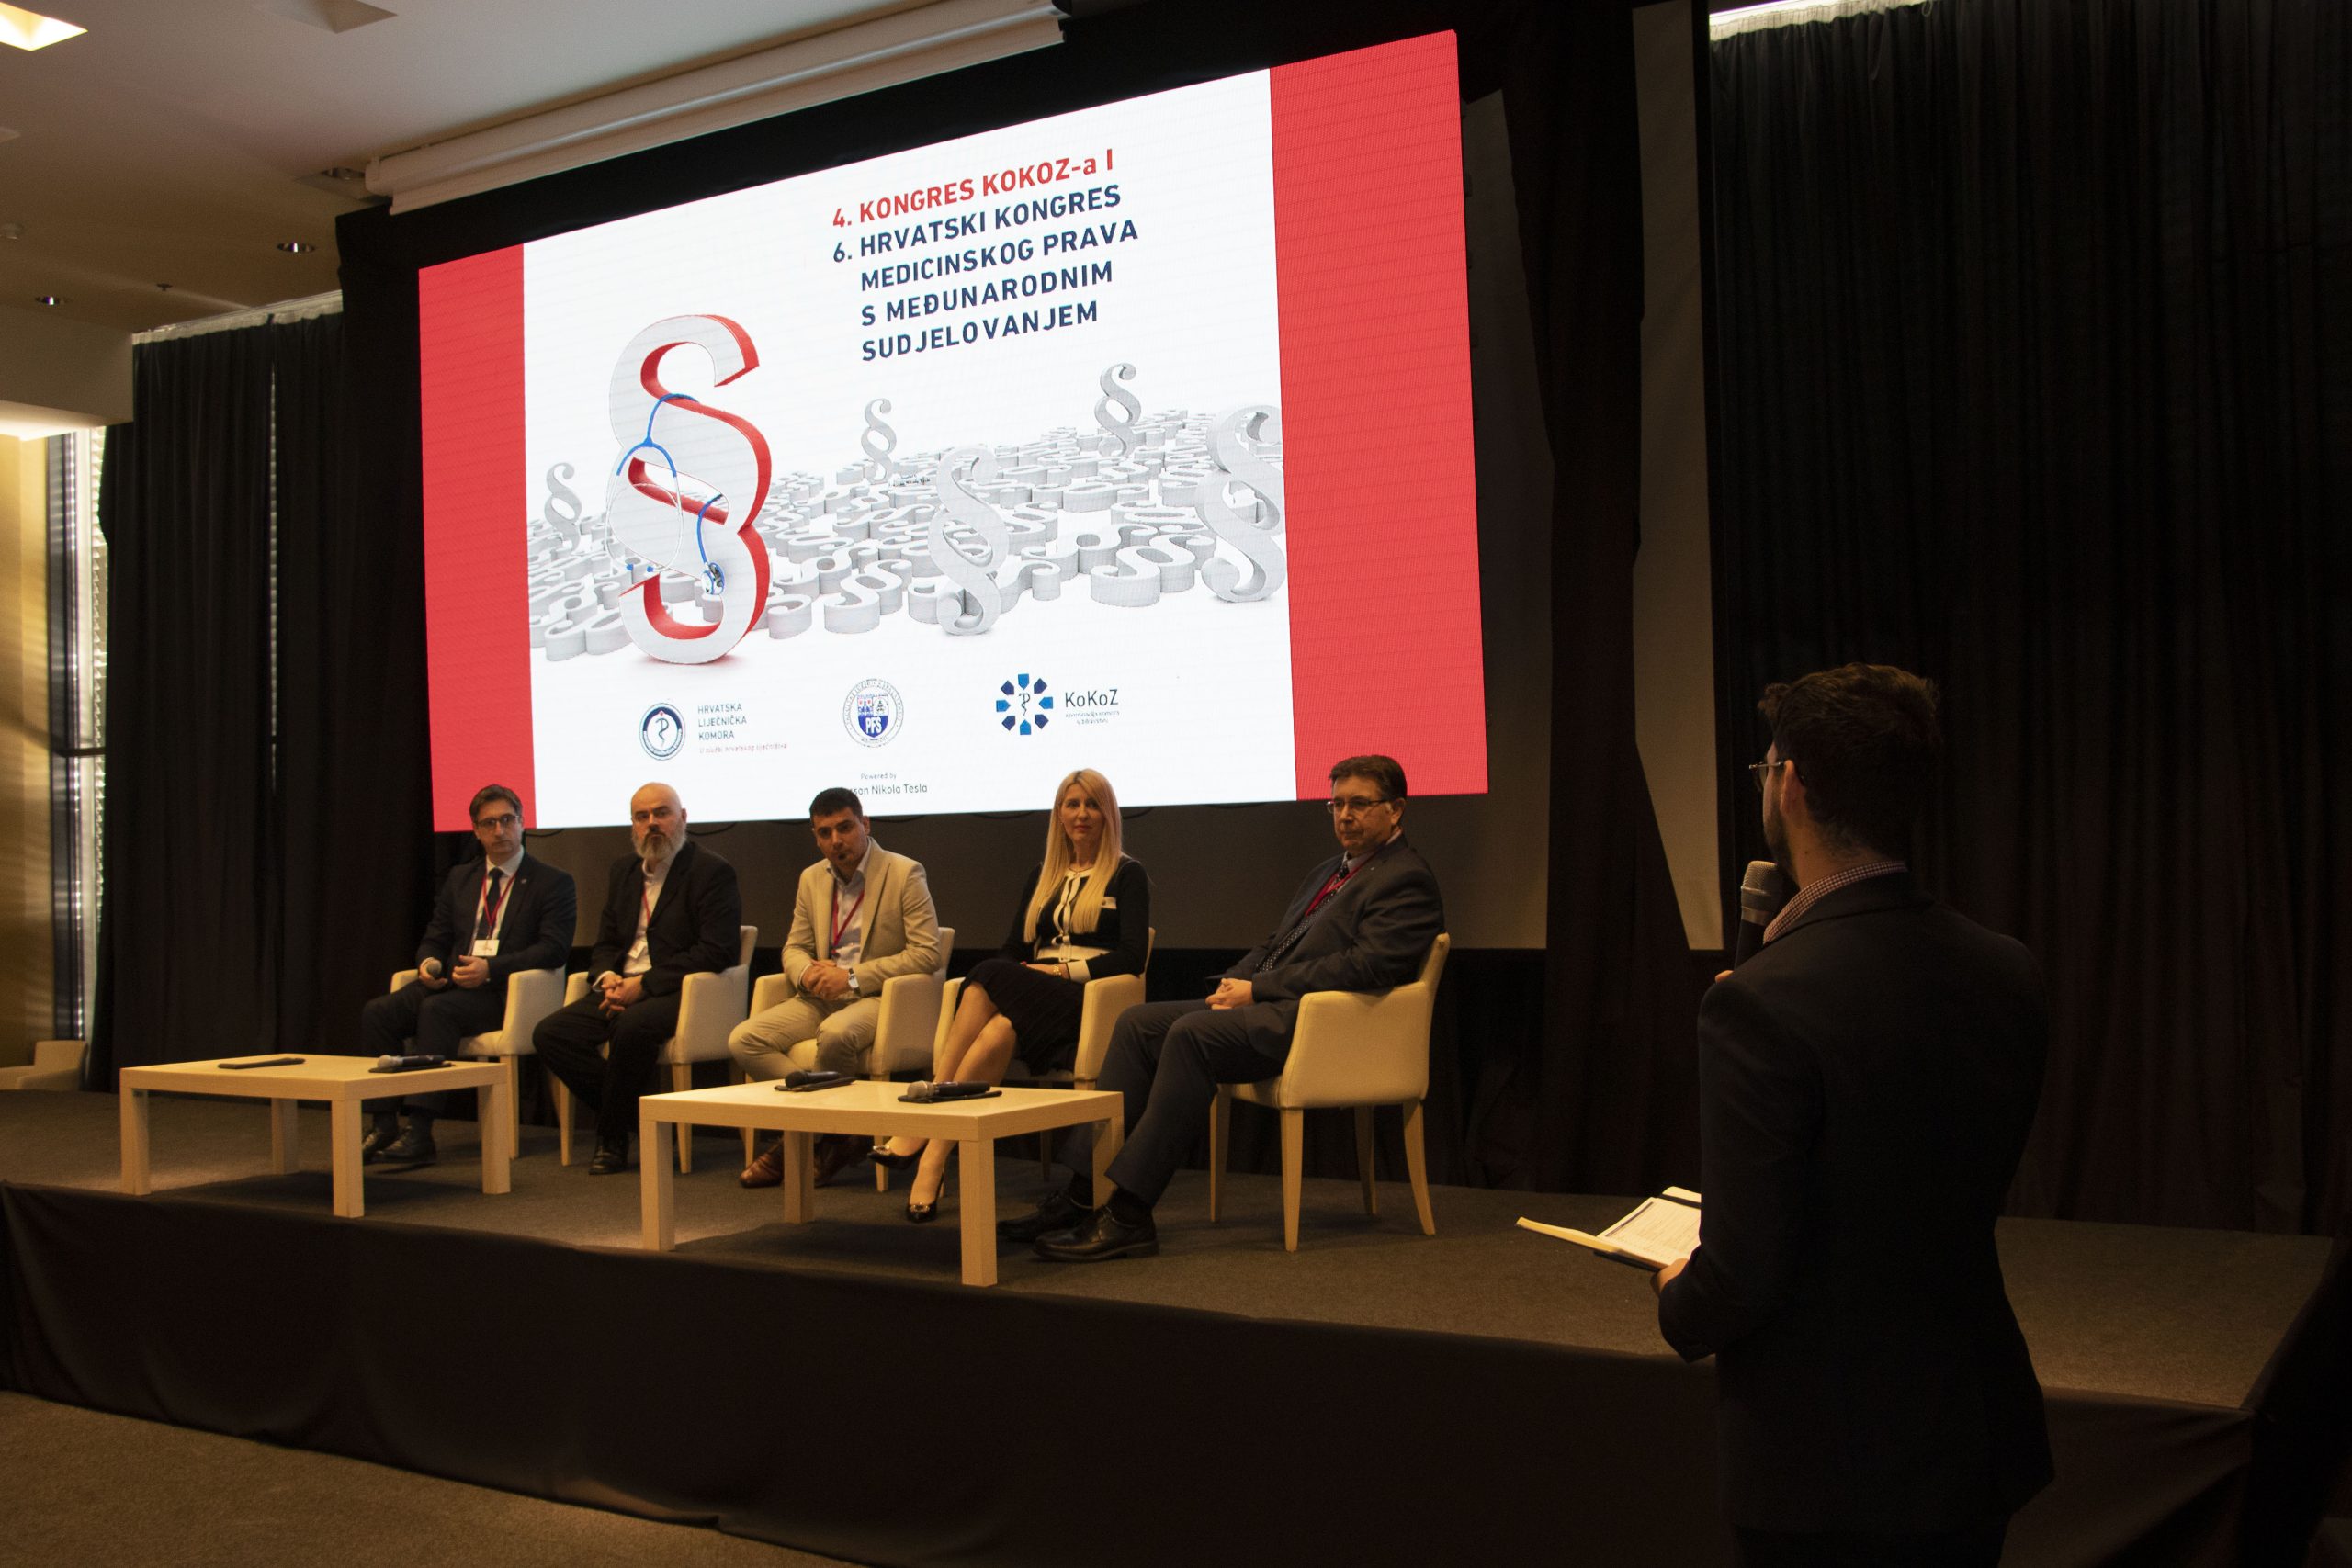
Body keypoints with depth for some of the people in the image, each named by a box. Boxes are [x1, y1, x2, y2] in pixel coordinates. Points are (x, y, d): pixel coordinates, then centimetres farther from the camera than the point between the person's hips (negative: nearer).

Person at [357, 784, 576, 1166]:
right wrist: (429, 962, -4)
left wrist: (490, 968, -20)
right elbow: (434, 938, 22)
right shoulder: (460, 879, 21)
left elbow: (553, 949, -9)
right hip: (452, 983, 6)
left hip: (504, 992, -6)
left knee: (436, 1009, -33)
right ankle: (383, 1126, -18)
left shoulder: (553, 882, 3)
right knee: (377, 1012, -19)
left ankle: (419, 1132, -34)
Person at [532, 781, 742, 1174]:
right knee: (550, 1032, -14)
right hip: (621, 989, 7)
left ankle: (612, 1139, -14)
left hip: (679, 994, -7)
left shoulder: (712, 872, -5)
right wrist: (607, 977, -4)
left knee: (632, 1027, -36)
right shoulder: (624, 870, 18)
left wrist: (644, 985, -18)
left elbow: (716, 952, -15)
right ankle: (640, 1119, -7)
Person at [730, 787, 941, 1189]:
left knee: (835, 1034, -39)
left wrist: (853, 977, -19)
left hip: (879, 996, -6)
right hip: (821, 997, 6)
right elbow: (794, 948, 19)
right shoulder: (812, 879, 14)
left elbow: (927, 952, -12)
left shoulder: (905, 873, -6)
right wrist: (807, 973, -8)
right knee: (744, 1040, -17)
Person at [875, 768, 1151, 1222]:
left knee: (991, 988, -34)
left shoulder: (1127, 875, 8)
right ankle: (933, 1155, -42)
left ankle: (926, 1139, -38)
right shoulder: (1043, 876, 24)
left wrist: (1063, 970, -12)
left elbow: (1132, 957, -3)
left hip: (1087, 999, -4)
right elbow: (1014, 948, 19)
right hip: (1031, 993, 4)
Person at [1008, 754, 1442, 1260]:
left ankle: (1128, 1214, -30)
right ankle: (1083, 1193, -10)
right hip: (1270, 1007, 10)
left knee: (1192, 1033, -30)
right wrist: (1234, 983, 3)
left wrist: (1256, 990, -14)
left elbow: (1365, 967, -17)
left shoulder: (1407, 880, -4)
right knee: (1138, 1022, -5)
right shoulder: (1326, 873, 27)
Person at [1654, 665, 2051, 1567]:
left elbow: (1742, 1276, -23)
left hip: (1828, 1467, -6)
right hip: (1977, 1434, 6)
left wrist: (1678, 1302, 1)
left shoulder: (1760, 1005, -25)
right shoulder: (2007, 974, -4)